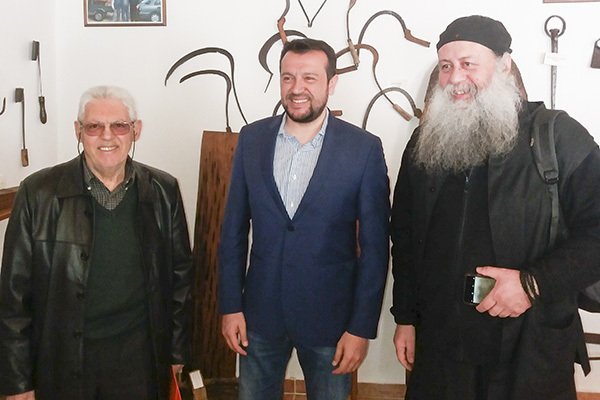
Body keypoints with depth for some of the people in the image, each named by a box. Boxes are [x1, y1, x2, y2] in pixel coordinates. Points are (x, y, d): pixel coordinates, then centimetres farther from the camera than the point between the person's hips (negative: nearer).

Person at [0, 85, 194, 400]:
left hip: (141, 358, 1)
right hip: (62, 363, -1)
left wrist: (178, 350, 8)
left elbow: (181, 274, 7)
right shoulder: (38, 193, -8)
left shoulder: (163, 191, -2)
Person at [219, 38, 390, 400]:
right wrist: (230, 305, 1)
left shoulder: (364, 149, -10)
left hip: (330, 316, -2)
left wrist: (362, 328, -9)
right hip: (261, 314, 3)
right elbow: (234, 230, 3)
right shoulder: (252, 138, -1)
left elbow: (375, 246, -8)